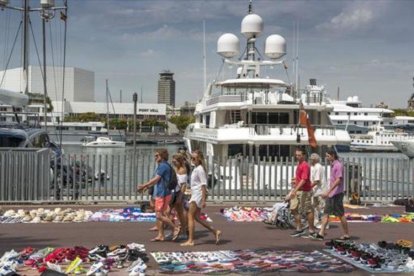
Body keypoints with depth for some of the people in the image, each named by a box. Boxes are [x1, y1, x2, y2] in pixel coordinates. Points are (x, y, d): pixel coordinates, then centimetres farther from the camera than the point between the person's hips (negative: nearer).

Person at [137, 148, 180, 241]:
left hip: (162, 194, -10)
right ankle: (160, 235, 15)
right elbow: (156, 180, 22)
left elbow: (156, 179, -18)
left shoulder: (163, 166, -15)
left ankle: (175, 228, -2)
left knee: (159, 215, -8)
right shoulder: (162, 166, 16)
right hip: (160, 194, 10)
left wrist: (143, 186, -13)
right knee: (159, 215, 11)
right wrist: (146, 187, 19)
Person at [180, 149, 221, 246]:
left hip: (198, 195, -10)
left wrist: (203, 200, -21)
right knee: (196, 217, 12)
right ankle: (215, 232, 16)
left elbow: (203, 185, -18)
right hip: (195, 195, 10)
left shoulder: (200, 169, -14)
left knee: (191, 216, -6)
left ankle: (190, 240, -1)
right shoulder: (196, 168, 15)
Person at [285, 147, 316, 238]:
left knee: (308, 211, -1)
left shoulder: (305, 166, -15)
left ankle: (311, 230, 8)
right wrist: (295, 180, 13)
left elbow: (304, 180, -24)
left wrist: (295, 190, -29)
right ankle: (299, 229, 18)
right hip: (297, 190, 10)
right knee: (294, 209, 9)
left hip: (304, 191, -10)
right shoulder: (299, 165, 15)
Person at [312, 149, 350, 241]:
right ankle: (321, 234, 1)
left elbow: (338, 180, -21)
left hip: (337, 194, -9)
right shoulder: (332, 165, 16)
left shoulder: (338, 165, -13)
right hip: (330, 194, 9)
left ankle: (346, 234, 11)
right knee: (326, 213, 3)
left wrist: (328, 191, -25)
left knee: (341, 215, 0)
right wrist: (328, 192, 21)